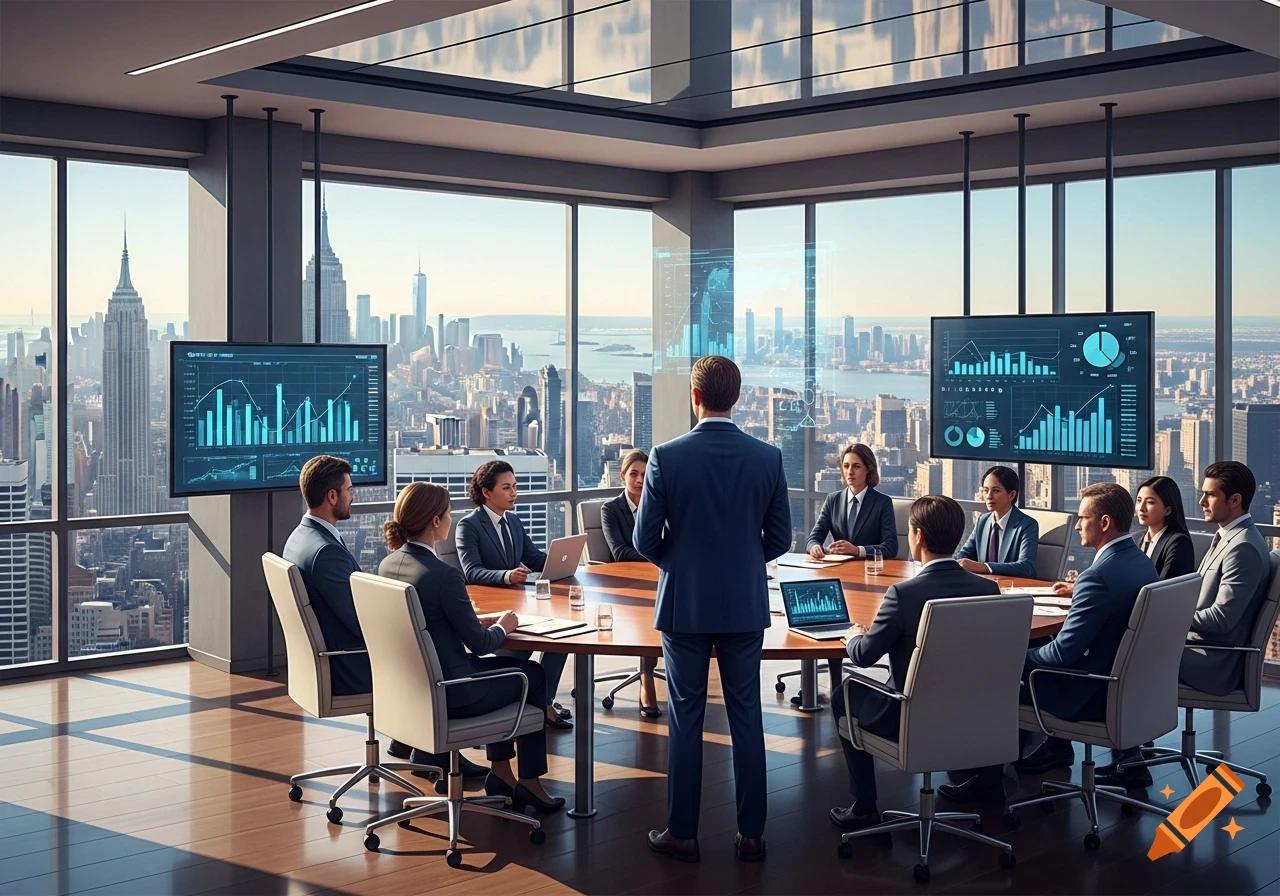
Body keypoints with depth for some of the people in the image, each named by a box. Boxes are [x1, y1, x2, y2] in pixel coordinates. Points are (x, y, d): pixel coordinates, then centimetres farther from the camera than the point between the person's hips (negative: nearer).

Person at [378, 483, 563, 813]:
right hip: (446, 693, -8)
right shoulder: (444, 575, -26)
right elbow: (479, 644, -16)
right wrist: (502, 627, 3)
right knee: (532, 675, 17)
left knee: (506, 665, 29)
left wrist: (479, 621, 10)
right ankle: (528, 782, 28)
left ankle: (501, 774, 32)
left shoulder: (387, 564, -2)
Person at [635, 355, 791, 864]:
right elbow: (779, 539, 2)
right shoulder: (768, 458, -5)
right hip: (745, 606, 2)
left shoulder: (666, 457, -11)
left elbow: (645, 540, -7)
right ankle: (751, 835, 15)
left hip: (684, 605, -2)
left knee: (686, 718, 7)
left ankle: (682, 834, 15)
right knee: (746, 716, 9)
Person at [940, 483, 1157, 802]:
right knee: (1033, 653, 25)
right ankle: (1056, 748, 32)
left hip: (1091, 697, -9)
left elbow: (1063, 652, -24)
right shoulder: (1144, 563, 2)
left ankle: (988, 778, 16)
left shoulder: (1099, 575, -27)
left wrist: (1020, 656, -8)